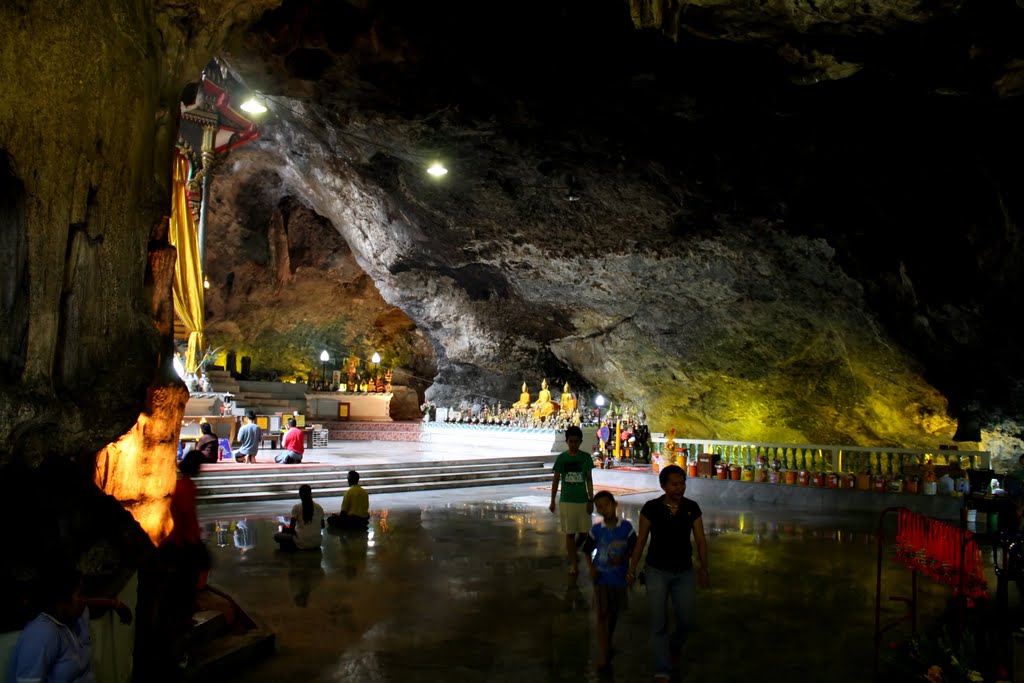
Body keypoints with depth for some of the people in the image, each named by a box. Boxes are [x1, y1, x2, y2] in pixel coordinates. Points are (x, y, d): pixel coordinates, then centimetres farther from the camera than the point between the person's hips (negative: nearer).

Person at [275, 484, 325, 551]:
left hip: (302, 544, -5)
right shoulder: (319, 508, 3)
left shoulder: (296, 508, -7)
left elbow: (292, 527, -8)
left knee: (276, 536, 11)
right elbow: (322, 526, 12)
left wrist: (285, 529, 13)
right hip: (317, 543, 5)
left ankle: (296, 548, 3)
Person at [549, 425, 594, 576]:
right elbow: (555, 480, 2)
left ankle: (572, 550, 34)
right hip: (566, 501, -2)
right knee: (570, 533, 2)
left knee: (584, 532, 6)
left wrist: (591, 500, -1)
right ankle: (574, 563, 14)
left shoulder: (586, 457, -1)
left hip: (583, 501, 2)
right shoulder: (561, 458, -4)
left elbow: (589, 480, 3)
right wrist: (552, 501, 1)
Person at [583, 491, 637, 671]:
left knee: (614, 613, 18)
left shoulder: (626, 527, -9)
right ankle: (603, 656, 0)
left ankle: (608, 642, 41)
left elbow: (634, 548, -1)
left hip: (619, 578, 1)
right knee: (602, 615, -4)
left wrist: (623, 558, -18)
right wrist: (591, 568, -9)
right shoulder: (596, 530, -7)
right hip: (601, 578, -1)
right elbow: (587, 551, 5)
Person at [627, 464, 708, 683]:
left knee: (687, 619, 4)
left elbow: (700, 540, -1)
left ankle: (674, 645, 38)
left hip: (684, 572, 2)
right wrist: (632, 570, -3)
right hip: (657, 572, -2)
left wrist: (703, 568, -11)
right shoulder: (651, 508, -11)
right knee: (659, 622, 2)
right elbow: (641, 540, -4)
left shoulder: (692, 508, -5)